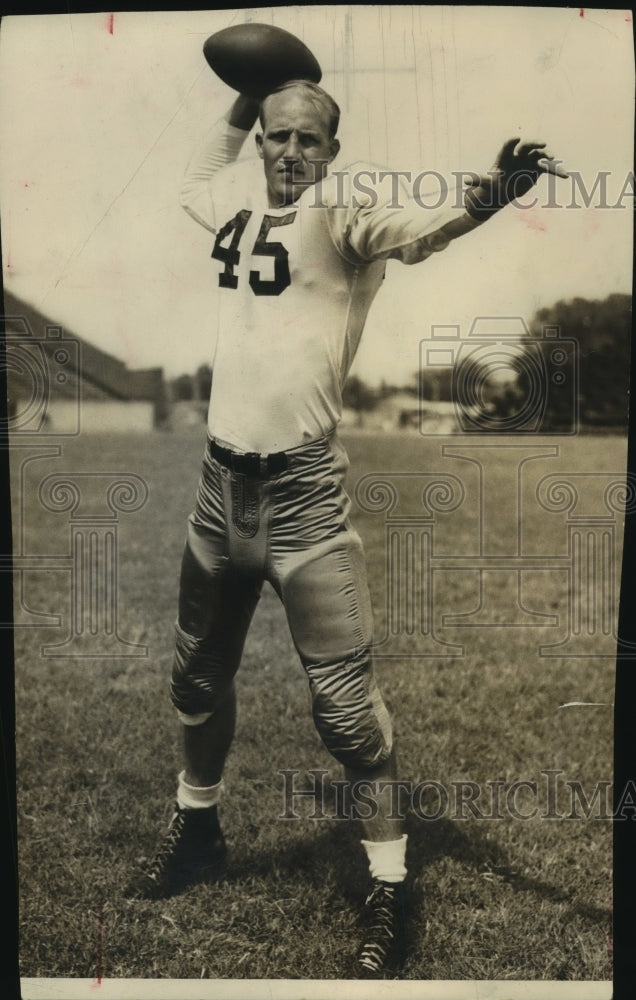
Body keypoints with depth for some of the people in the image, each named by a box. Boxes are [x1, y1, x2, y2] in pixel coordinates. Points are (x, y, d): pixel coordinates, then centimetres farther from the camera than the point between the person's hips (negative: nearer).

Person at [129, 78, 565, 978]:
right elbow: (195, 184, 33)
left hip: (302, 488, -6)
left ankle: (388, 890, 14)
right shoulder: (240, 203, 10)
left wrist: (482, 200, -51)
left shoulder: (342, 202, -8)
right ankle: (197, 828, 43)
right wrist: (241, 103, 22)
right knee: (198, 674, 19)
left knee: (344, 701, -6)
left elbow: (412, 229, -30)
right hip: (221, 477, 7)